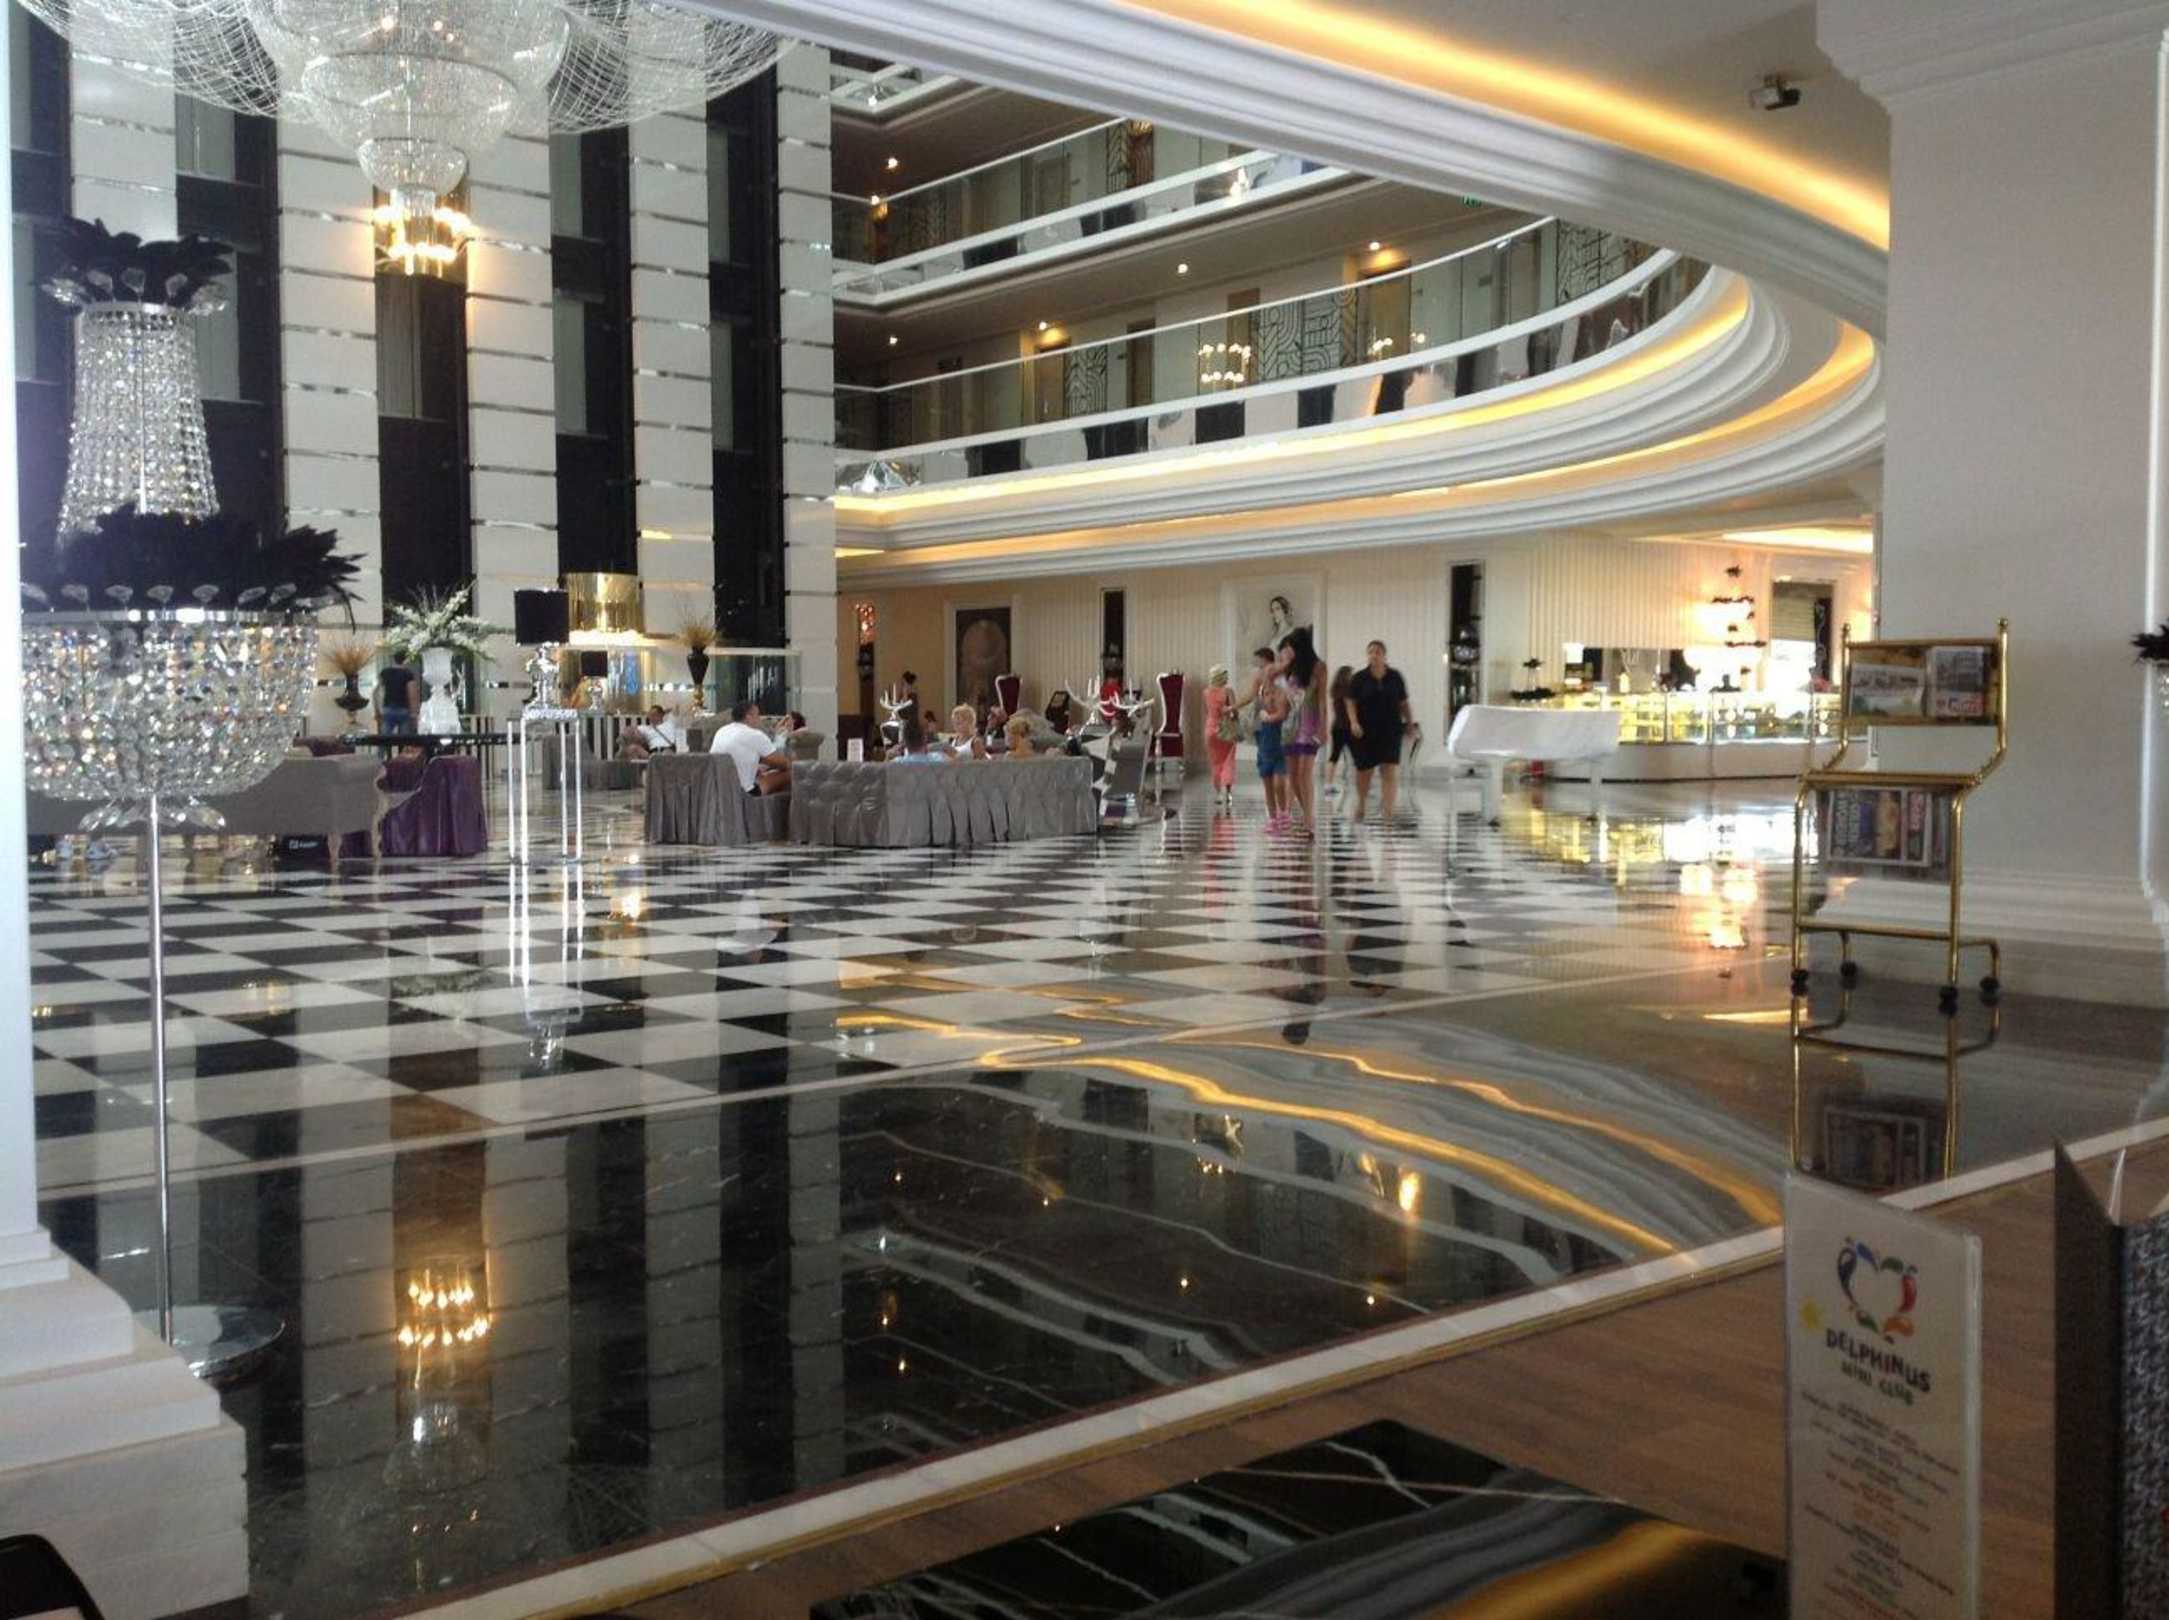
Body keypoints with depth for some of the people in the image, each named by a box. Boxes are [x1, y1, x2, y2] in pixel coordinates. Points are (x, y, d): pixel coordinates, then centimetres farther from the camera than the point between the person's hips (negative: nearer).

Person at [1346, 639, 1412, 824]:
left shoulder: (1395, 677, 4)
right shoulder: (1359, 678, -1)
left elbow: (1403, 703, 11)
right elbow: (1351, 702, -2)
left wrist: (1409, 724, 11)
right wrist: (1354, 722, -16)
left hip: (1390, 730, 0)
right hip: (1365, 731, 0)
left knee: (1389, 770, -11)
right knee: (1363, 770, 9)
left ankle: (1387, 809, -15)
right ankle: (1361, 805, 32)